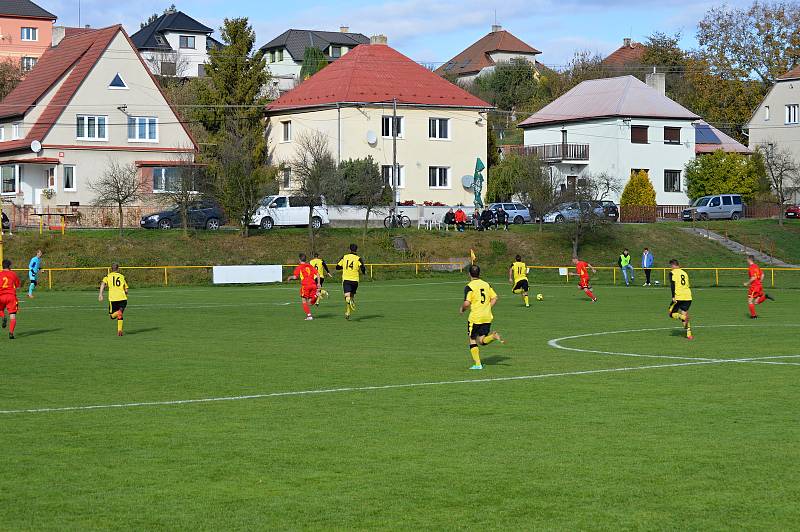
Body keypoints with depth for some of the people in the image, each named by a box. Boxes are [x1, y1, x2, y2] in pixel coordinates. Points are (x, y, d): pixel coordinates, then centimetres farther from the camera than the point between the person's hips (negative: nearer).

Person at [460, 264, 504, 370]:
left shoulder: (469, 287, -10)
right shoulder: (486, 284, 8)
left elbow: (467, 303, -18)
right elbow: (494, 299, 8)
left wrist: (462, 309, 3)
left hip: (475, 317, -5)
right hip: (487, 317, 5)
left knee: (472, 340, 9)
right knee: (482, 341, 12)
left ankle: (477, 364, 4)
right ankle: (493, 336, -17)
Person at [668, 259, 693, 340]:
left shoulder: (672, 273, 0)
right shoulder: (684, 273, 19)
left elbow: (673, 285, -13)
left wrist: (673, 296, -16)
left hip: (679, 297, -6)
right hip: (688, 297, 6)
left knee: (671, 313, 6)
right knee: (684, 314, 11)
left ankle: (683, 317, -24)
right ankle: (689, 334, 0)